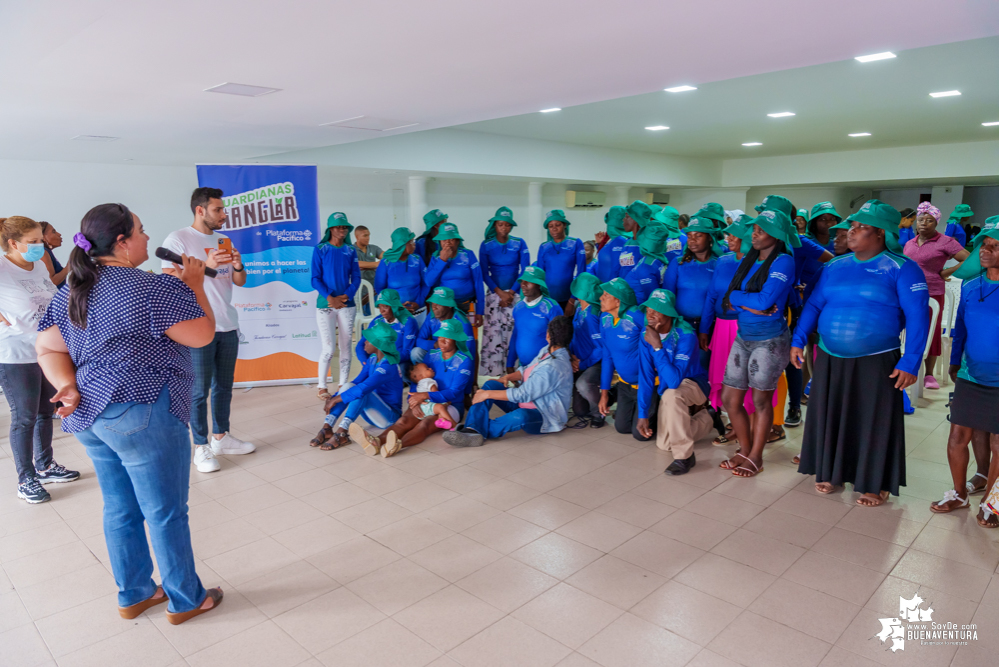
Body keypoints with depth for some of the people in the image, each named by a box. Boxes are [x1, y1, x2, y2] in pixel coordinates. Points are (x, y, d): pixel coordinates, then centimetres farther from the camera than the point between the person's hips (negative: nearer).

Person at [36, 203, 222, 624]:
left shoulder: (71, 292, 9)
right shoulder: (156, 288, -17)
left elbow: (48, 349, 8)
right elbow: (202, 335, -13)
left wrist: (69, 386, -4)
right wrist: (195, 285, -3)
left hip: (88, 415, 9)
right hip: (143, 415, -8)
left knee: (120, 509, 19)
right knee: (166, 513, 5)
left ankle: (133, 595, 34)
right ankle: (185, 600, 20)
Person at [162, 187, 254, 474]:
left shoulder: (224, 241, 14)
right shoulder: (178, 239, -6)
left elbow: (240, 282, 15)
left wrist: (238, 266, -7)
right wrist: (205, 265, -23)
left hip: (228, 325, 7)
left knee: (224, 385, 14)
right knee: (199, 390, 1)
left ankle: (220, 437, 28)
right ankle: (201, 446, 12)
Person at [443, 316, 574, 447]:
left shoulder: (552, 368, -28)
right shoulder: (548, 350, 0)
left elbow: (522, 395, -27)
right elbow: (527, 370, 14)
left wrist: (487, 394, -21)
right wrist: (508, 377, -5)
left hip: (545, 417, -9)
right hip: (527, 403, 10)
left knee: (520, 416, -44)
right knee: (490, 384, -8)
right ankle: (472, 430, -28)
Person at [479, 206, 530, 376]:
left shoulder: (519, 244, 2)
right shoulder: (486, 245, 2)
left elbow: (525, 270, -2)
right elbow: (484, 273, 0)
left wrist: (511, 293, -10)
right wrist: (500, 292, -11)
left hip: (515, 293, 0)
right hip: (494, 294, 0)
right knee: (492, 334, -4)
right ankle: (493, 373, 3)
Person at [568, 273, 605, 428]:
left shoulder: (593, 315, -21)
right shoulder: (579, 311, 5)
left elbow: (601, 347, -22)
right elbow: (574, 337, 13)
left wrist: (583, 364, -17)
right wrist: (572, 357, -4)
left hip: (596, 364, -8)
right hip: (579, 364, 8)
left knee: (583, 383, -33)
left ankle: (599, 414, -7)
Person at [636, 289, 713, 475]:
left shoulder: (686, 335, -30)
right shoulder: (647, 335, -13)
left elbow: (674, 380, -37)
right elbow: (645, 376, -10)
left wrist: (658, 346, -40)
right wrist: (642, 414, -13)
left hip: (693, 384, -6)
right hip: (666, 391, 6)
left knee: (671, 394, -40)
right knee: (664, 444, 2)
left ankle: (684, 456, -24)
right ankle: (706, 419, 30)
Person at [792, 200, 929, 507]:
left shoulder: (901, 269, -7)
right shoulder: (835, 267, 7)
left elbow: (917, 317, -11)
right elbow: (814, 305, 10)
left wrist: (910, 362, -17)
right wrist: (798, 340, 1)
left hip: (876, 362, -4)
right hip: (829, 360, 5)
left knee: (874, 422, 5)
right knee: (829, 416, 13)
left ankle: (875, 484, 21)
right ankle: (830, 472, 30)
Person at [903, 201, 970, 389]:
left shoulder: (945, 242, -3)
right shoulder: (909, 244, 12)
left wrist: (945, 273, -8)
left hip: (932, 294, -4)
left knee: (931, 334, 4)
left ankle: (929, 375, 13)